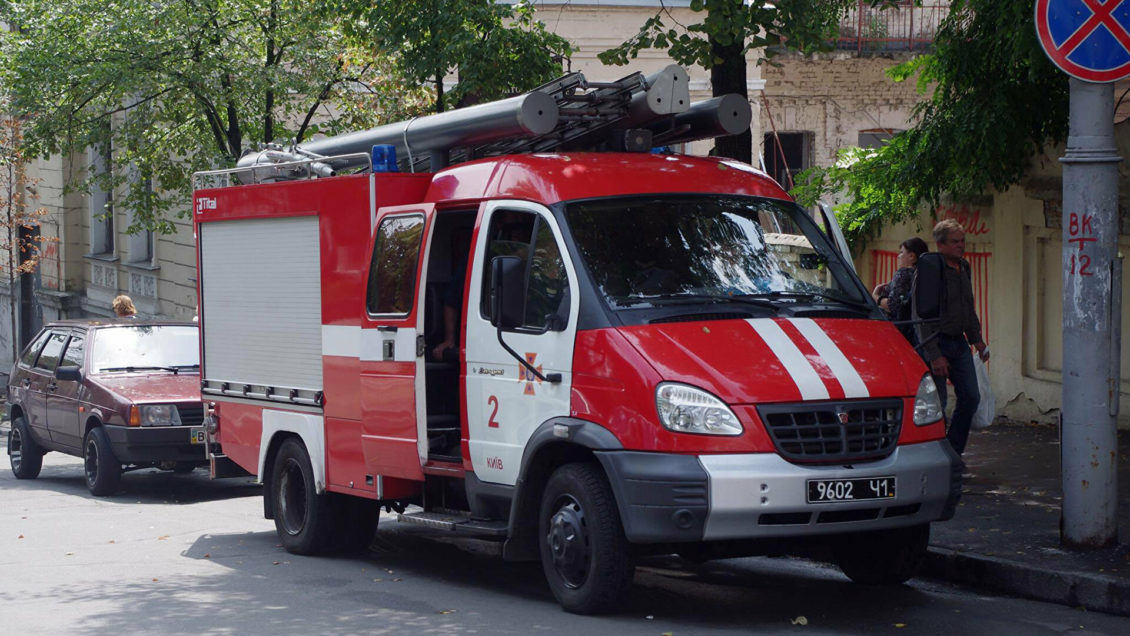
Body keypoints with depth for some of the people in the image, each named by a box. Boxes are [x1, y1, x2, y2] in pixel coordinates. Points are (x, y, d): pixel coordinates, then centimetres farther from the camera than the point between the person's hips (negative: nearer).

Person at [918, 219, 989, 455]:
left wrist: (977, 339, 21)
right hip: (936, 343, -8)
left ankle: (953, 453, 15)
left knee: (970, 397, 4)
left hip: (959, 343, 8)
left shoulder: (964, 268, 12)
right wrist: (934, 355, -21)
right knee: (937, 403, -5)